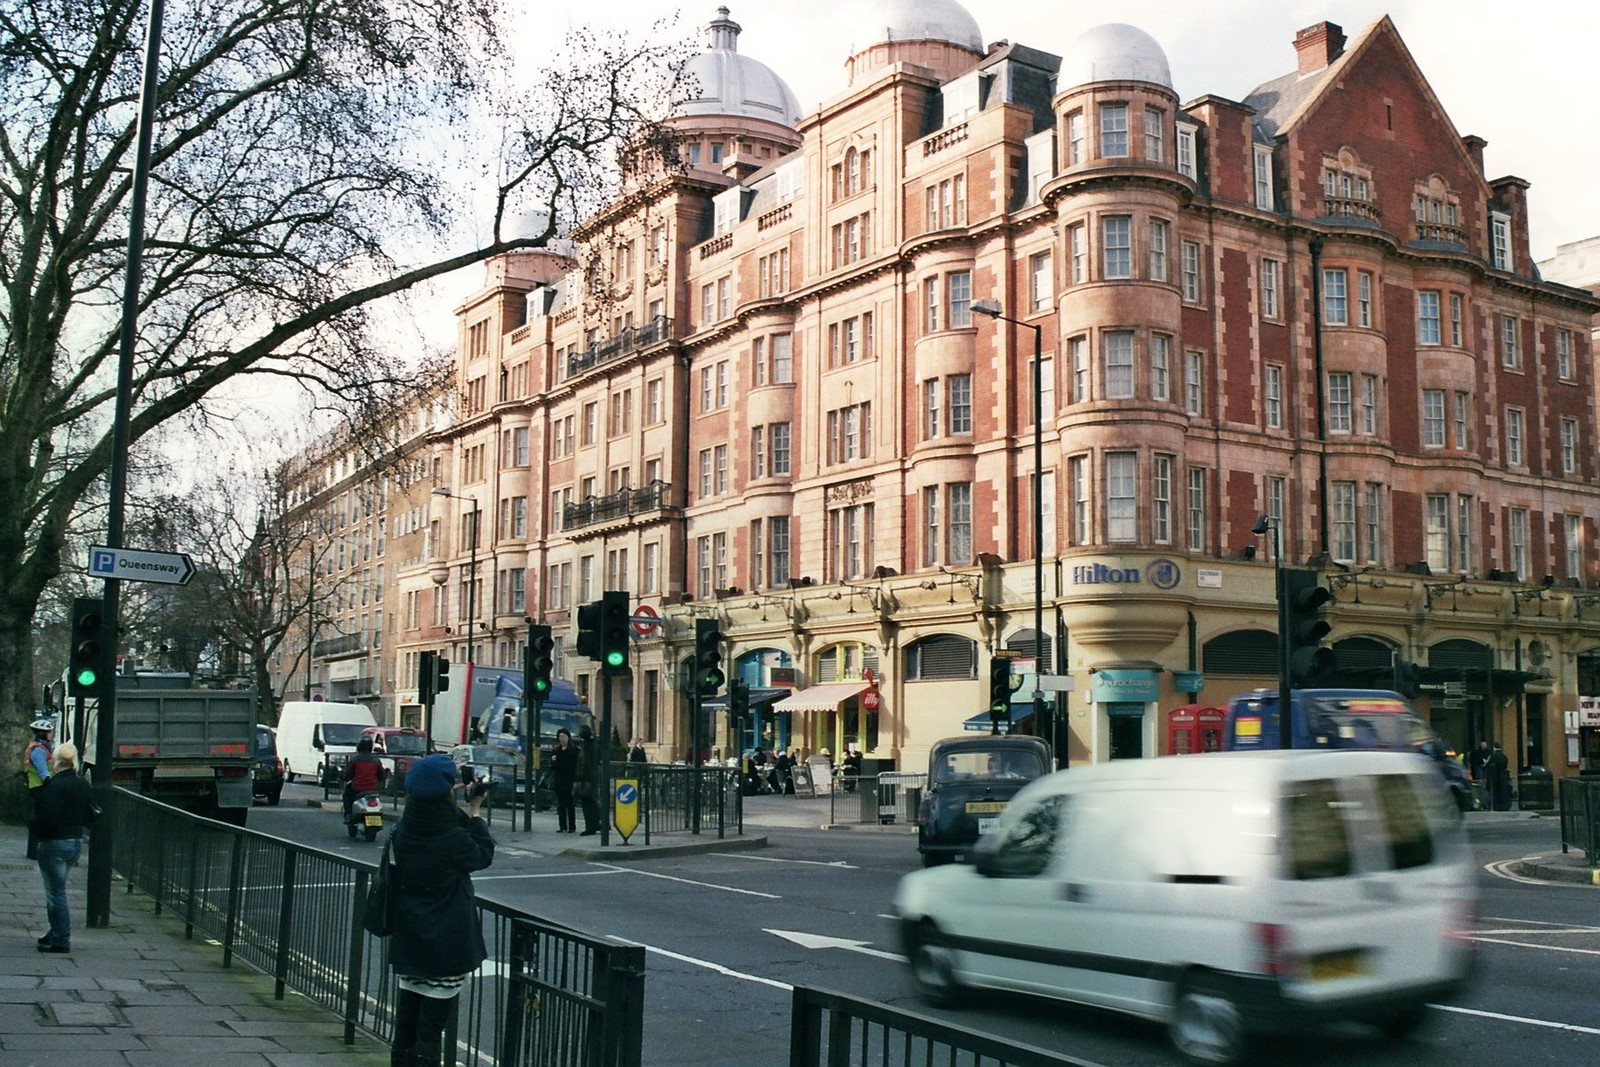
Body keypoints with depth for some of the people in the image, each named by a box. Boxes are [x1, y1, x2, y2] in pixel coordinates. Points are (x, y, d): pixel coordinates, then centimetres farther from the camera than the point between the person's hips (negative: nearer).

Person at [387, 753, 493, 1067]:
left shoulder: (402, 832, -6)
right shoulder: (453, 839, -22)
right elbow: (484, 855, -3)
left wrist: (459, 808, 5)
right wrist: (474, 811, 1)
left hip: (408, 944, 6)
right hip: (446, 948, -6)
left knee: (406, 1026, 17)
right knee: (429, 1030, 2)